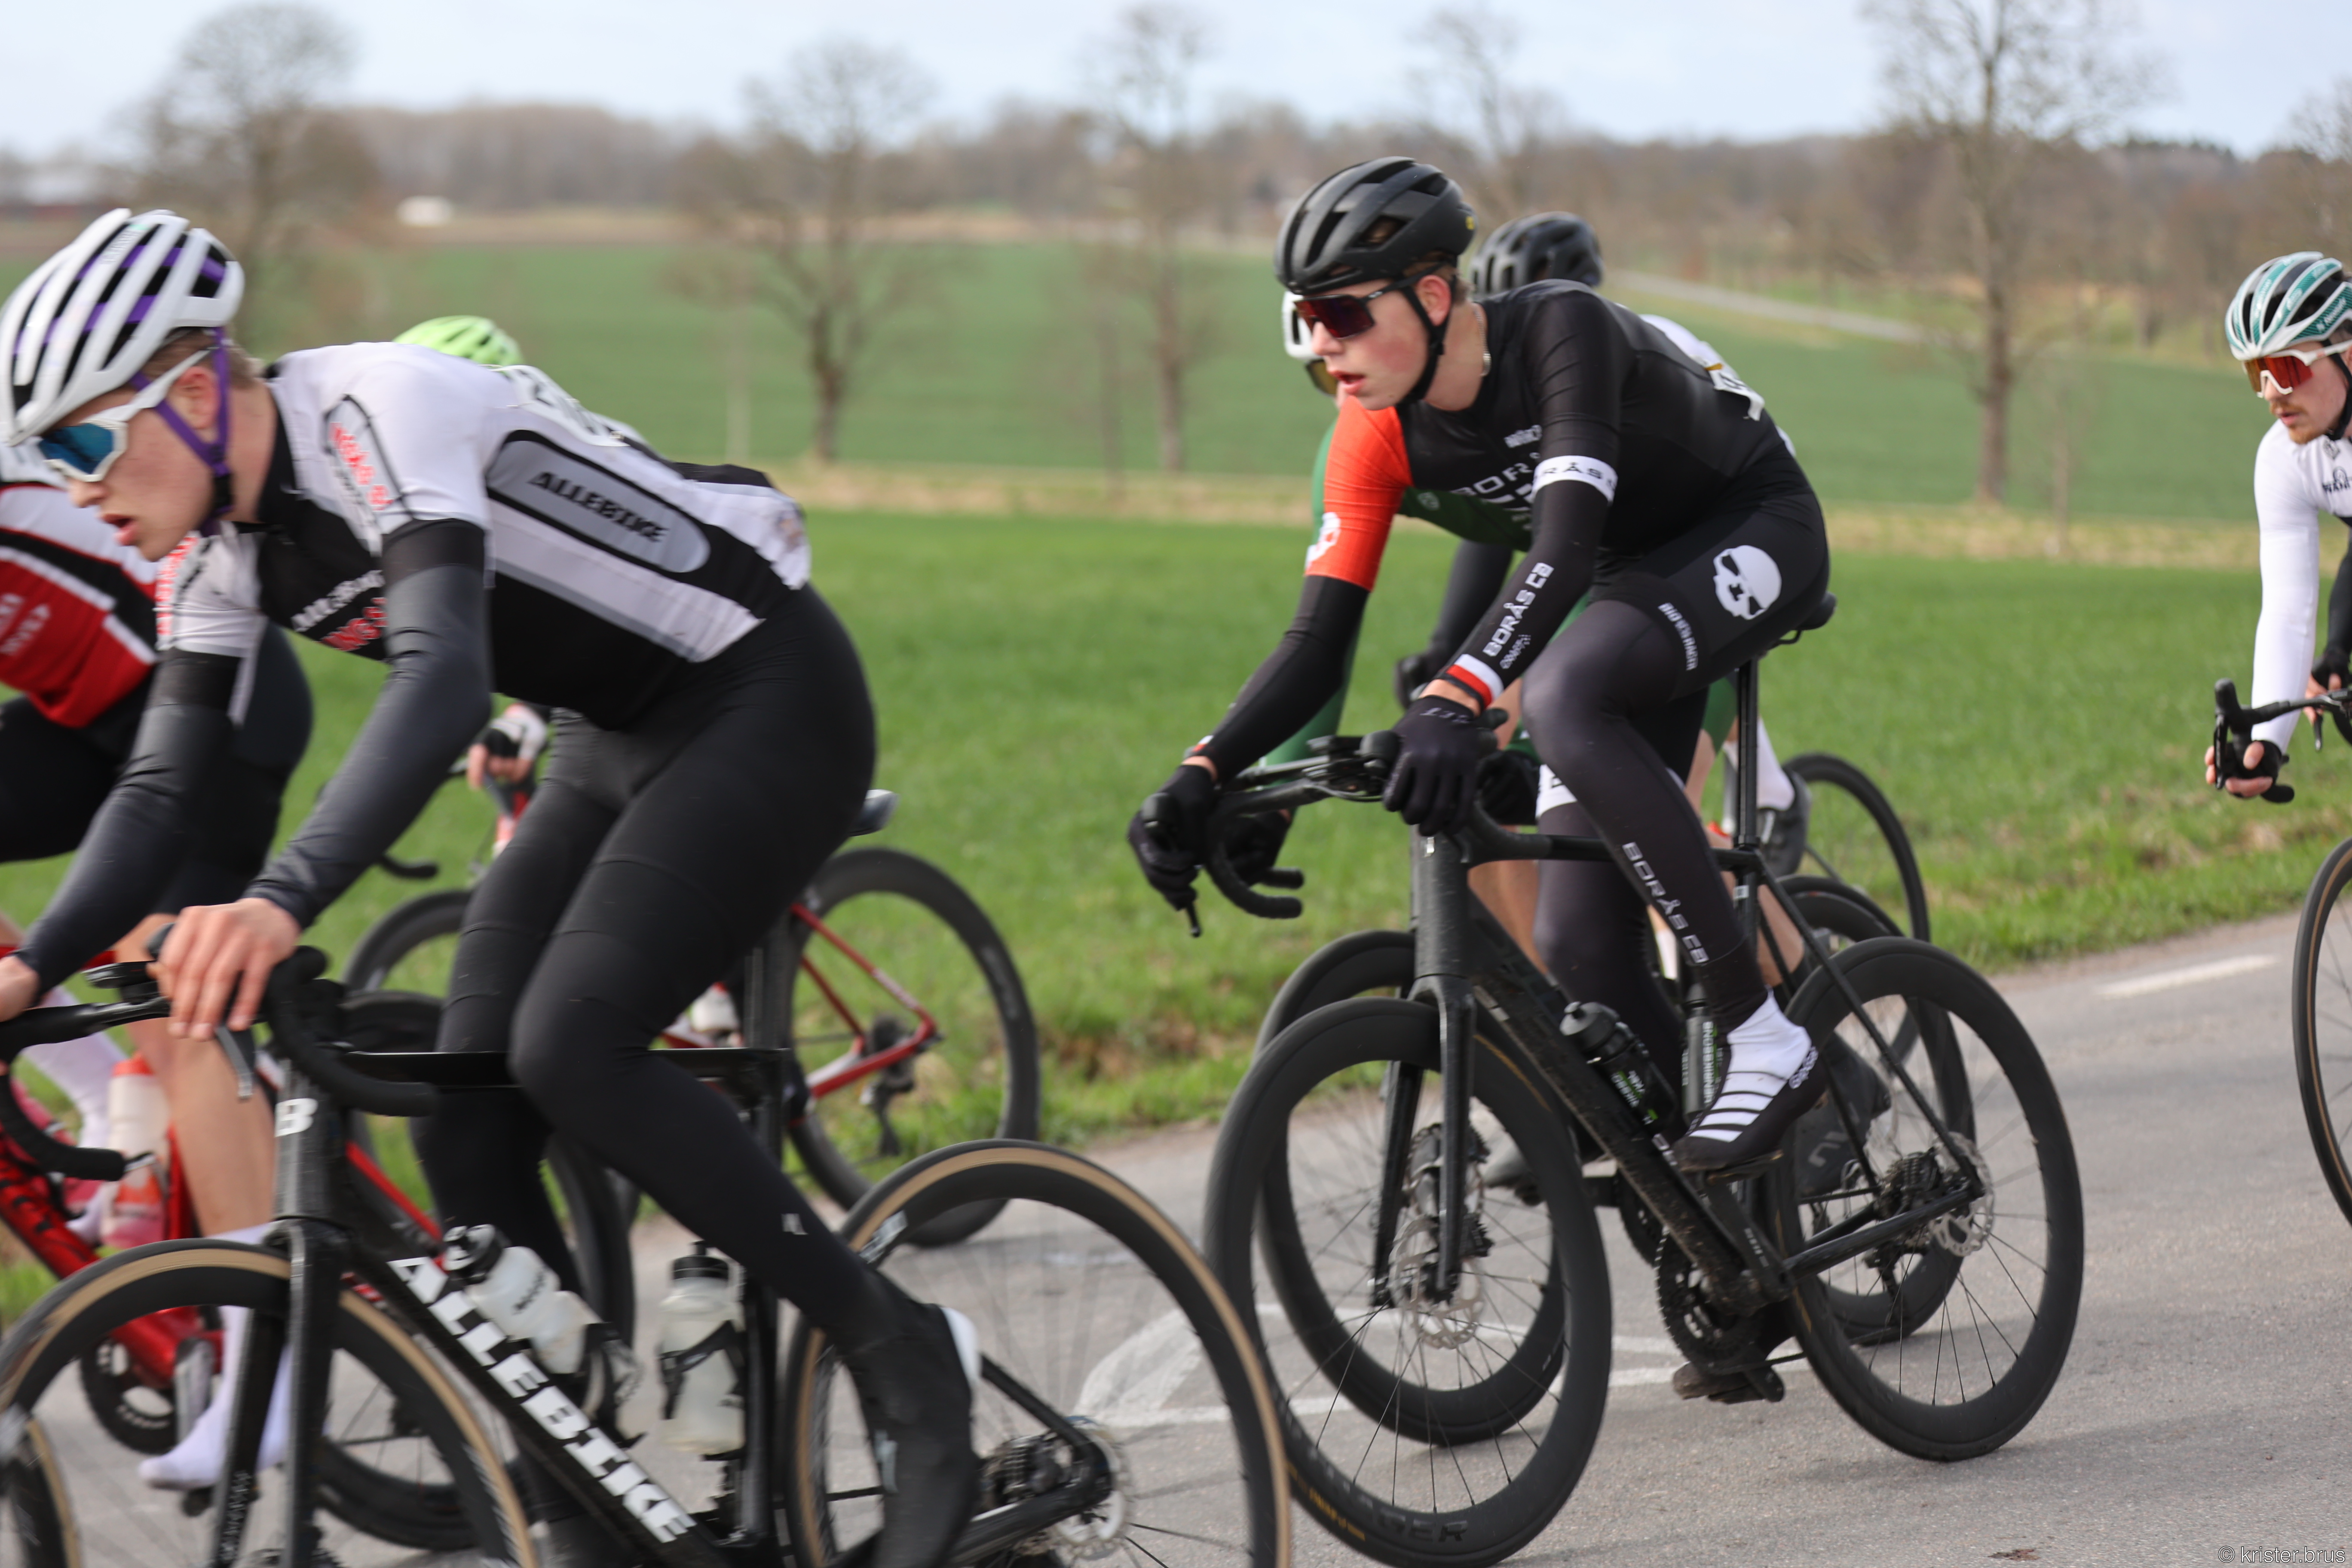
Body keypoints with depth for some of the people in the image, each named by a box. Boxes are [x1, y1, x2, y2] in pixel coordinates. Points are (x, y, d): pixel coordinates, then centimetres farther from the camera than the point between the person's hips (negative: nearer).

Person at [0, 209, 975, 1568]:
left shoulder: (374, 410, -26)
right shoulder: (224, 548, 1)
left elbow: (444, 677, -40)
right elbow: (164, 781, 0)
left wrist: (284, 900, -52)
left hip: (771, 698, -9)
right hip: (629, 741, 9)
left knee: (569, 1046, -26)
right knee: (469, 1134, -4)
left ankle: (905, 1354, -13)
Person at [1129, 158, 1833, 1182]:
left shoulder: (1560, 330, -31)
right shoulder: (1379, 434, -13)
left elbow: (1566, 549, -43)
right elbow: (1318, 644, -13)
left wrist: (1455, 699, -57)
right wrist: (1200, 778, -29)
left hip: (1755, 529, -7)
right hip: (1639, 577, 7)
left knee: (1563, 699, -37)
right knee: (1580, 951, -7)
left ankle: (1766, 1044, -30)